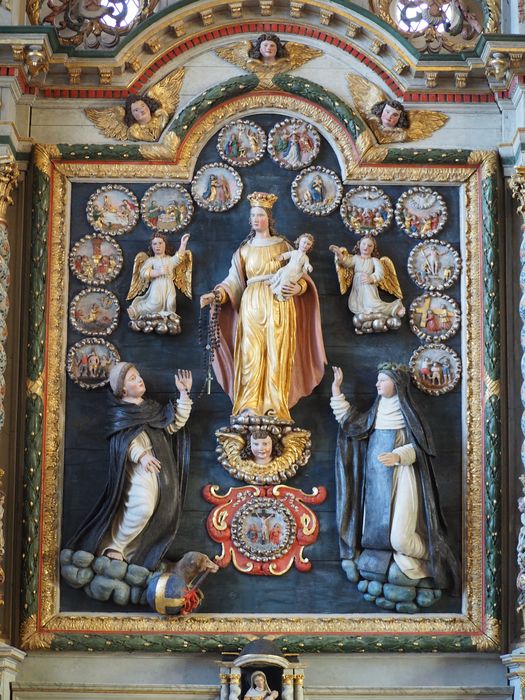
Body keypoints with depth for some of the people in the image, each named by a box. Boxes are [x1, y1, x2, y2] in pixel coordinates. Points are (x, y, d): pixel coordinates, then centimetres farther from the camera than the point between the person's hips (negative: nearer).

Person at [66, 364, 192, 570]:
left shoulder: (152, 407, 24)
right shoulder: (119, 412, 6)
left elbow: (174, 424, 15)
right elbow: (125, 438, -10)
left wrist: (184, 394, 9)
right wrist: (141, 455, -28)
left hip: (163, 467, 7)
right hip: (139, 466, -7)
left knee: (163, 513, -3)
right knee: (142, 508, -26)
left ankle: (130, 552, 5)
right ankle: (114, 546, -10)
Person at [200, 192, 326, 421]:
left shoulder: (283, 245, 9)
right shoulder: (245, 249, 14)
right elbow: (233, 281, 8)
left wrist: (298, 287, -14)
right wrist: (216, 295, -7)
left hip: (279, 306, -1)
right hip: (251, 305, 1)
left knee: (276, 354, -6)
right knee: (251, 354, -6)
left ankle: (275, 407, -6)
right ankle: (250, 407, -9)